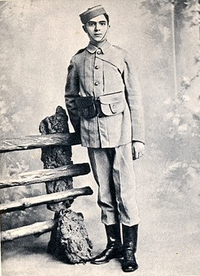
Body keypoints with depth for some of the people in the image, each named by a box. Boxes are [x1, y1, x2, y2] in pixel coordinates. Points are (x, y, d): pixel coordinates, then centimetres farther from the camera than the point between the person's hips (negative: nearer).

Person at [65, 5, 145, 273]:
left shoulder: (122, 57, 3)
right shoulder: (77, 61, 9)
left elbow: (135, 99, 2)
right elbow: (70, 99, 18)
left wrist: (138, 138, -2)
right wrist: (80, 129, 13)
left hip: (119, 132, -2)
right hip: (93, 135, 3)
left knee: (125, 192, -2)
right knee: (104, 192, 10)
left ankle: (130, 250, 10)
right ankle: (113, 244, 23)